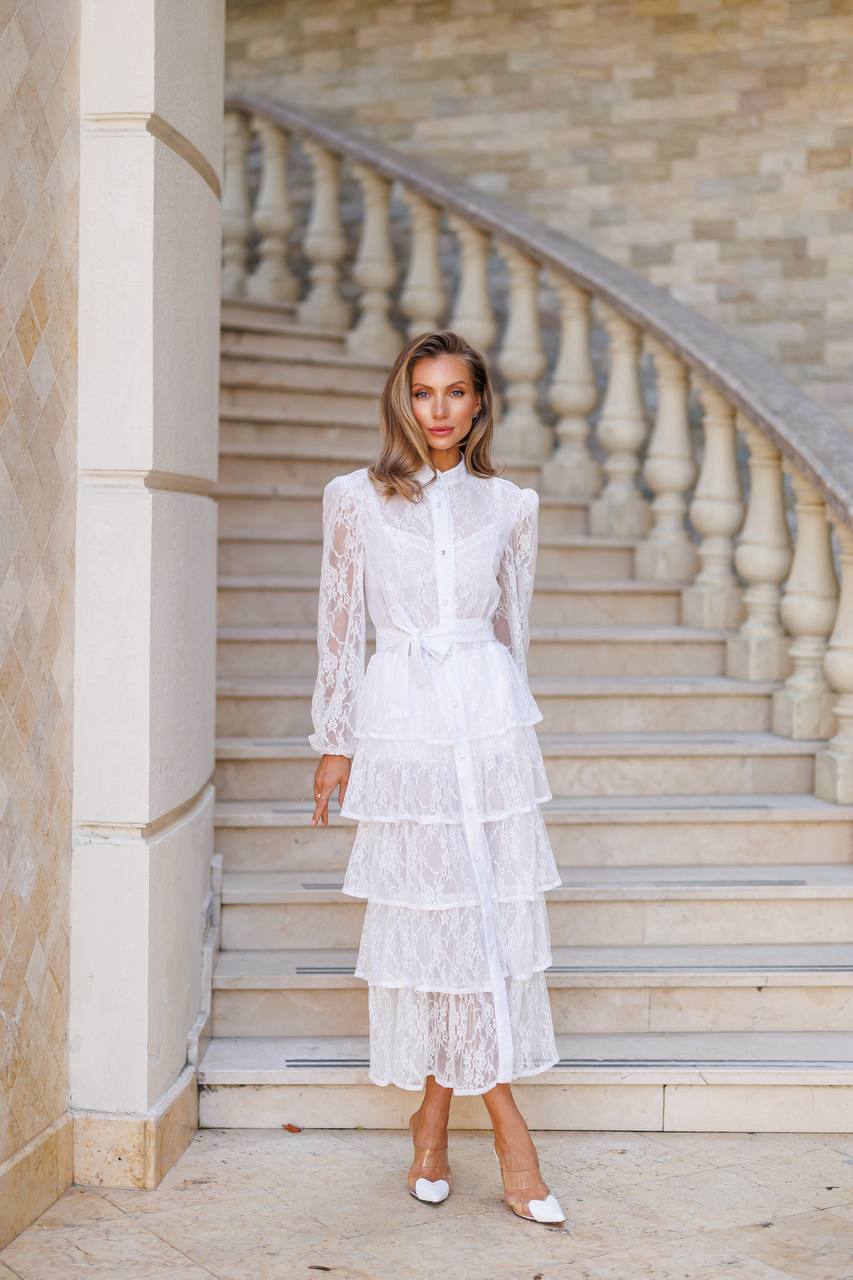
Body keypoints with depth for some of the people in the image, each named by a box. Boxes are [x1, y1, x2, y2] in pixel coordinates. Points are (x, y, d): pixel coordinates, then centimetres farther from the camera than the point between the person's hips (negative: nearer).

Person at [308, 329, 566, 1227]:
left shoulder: (508, 506, 9)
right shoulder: (356, 499, 4)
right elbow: (339, 625, 6)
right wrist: (335, 742, 5)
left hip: (488, 721, 2)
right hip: (400, 722, -2)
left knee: (488, 909, 1)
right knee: (433, 911, -1)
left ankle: (434, 1116, 15)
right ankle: (505, 1124, 8)